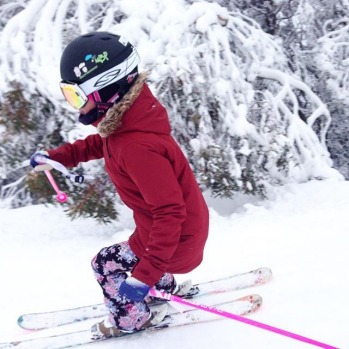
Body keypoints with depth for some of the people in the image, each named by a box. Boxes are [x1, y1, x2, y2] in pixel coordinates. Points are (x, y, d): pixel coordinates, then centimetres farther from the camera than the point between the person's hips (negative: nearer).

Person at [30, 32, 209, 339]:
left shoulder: (138, 148, -36)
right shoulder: (125, 121, -8)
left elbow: (169, 213, -35)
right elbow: (102, 143, 17)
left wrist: (144, 275, -35)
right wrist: (56, 157, 12)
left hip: (178, 241, -8)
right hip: (184, 224, 9)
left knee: (106, 265, 7)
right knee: (137, 251, 32)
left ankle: (131, 319, 32)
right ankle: (165, 290, 56)